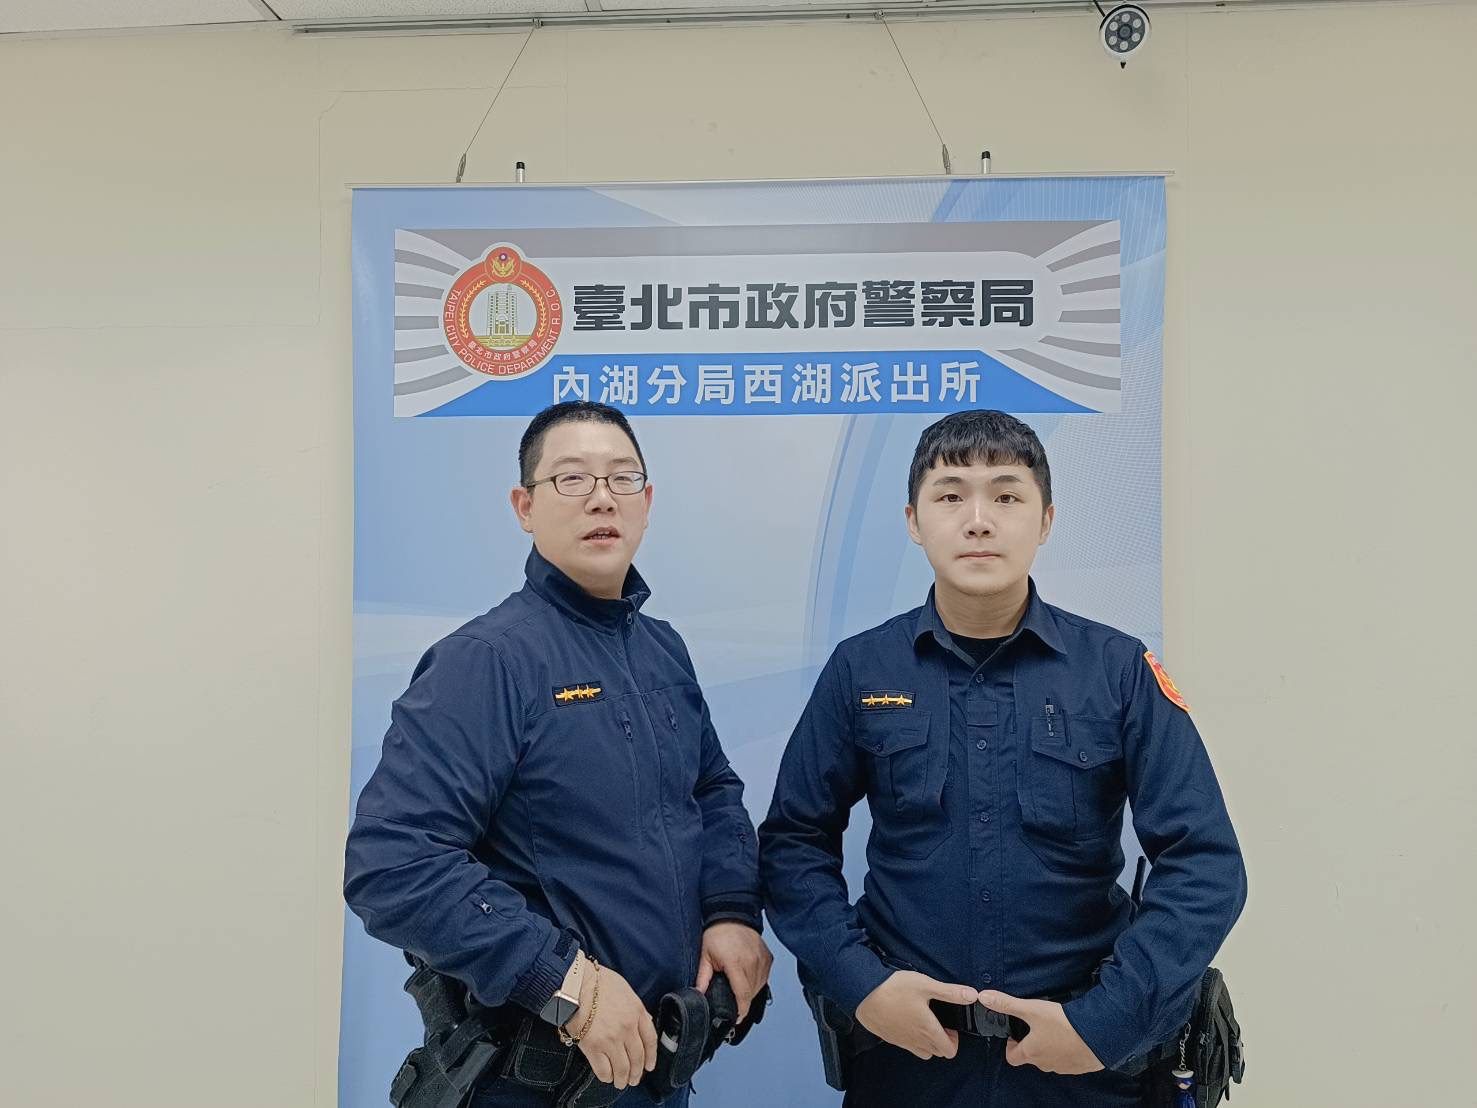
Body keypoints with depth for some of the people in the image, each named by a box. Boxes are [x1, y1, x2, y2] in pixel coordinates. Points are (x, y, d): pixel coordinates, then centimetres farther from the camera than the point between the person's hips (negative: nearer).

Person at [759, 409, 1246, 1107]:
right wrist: (856, 981, -12)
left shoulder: (1119, 671, -7)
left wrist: (1110, 1019, -15)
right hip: (906, 1046, 1)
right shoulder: (861, 671, -5)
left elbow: (1203, 862, -8)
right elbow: (794, 840, 0)